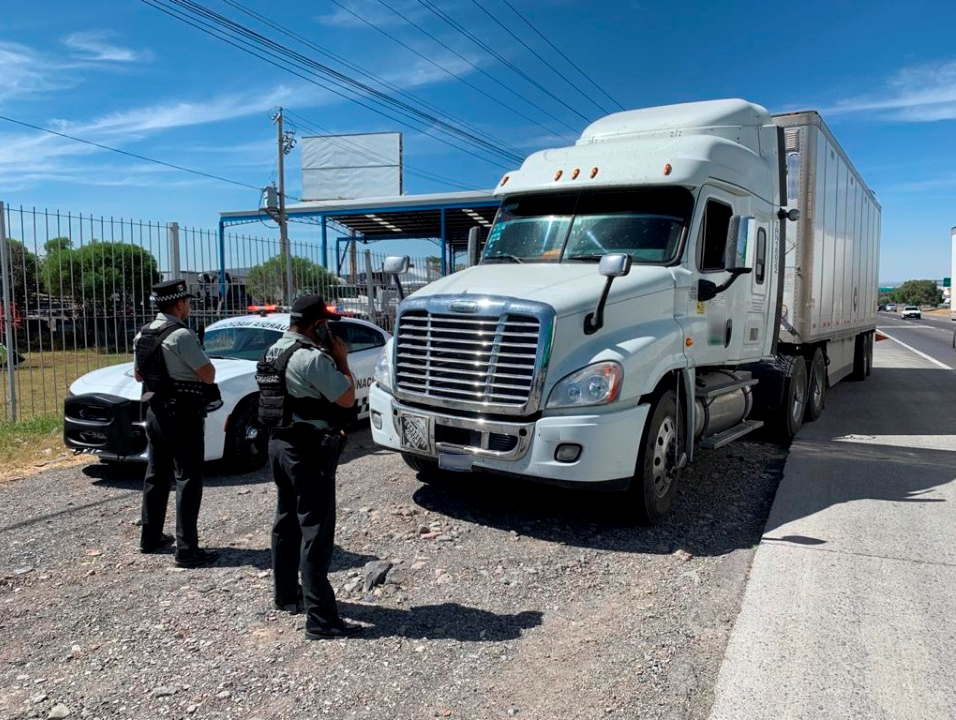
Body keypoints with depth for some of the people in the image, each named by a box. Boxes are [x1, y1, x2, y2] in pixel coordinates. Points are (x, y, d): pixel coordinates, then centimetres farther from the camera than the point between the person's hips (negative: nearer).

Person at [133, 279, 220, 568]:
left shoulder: (143, 334, 8)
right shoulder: (181, 335, -18)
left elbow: (138, 374, 20)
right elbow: (208, 375, -19)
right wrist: (200, 361, 0)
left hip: (155, 412, 8)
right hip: (183, 416, -8)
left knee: (156, 476, 18)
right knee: (188, 481, -3)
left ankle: (150, 537, 29)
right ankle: (187, 549, -2)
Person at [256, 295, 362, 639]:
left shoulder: (275, 351, 9)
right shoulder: (313, 358, -20)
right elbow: (347, 399, -15)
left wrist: (330, 358, 10)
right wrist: (341, 359, -5)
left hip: (280, 443, 10)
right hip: (308, 451, -10)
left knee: (287, 521, 20)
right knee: (316, 531, -7)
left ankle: (286, 595, 34)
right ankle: (320, 618, -3)